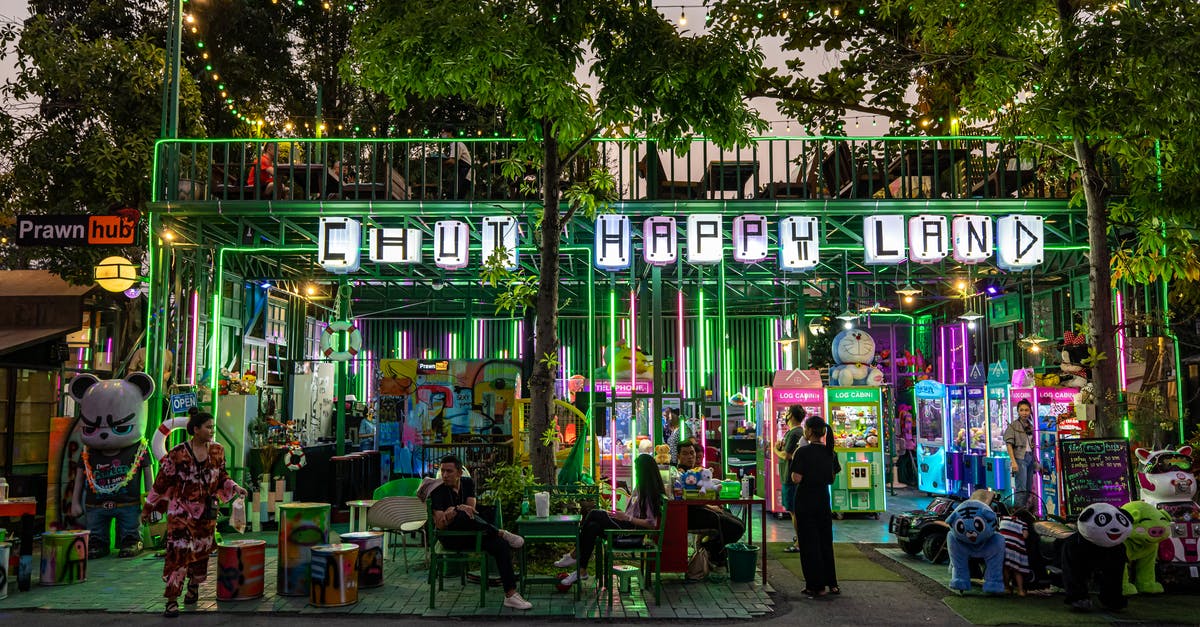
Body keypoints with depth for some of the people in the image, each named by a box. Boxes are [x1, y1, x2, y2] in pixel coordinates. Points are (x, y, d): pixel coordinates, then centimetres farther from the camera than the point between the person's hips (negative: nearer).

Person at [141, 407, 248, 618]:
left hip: (207, 512, 4)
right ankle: (172, 600, -4)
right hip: (181, 511, -4)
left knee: (201, 551, 13)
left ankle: (194, 586, 37)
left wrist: (234, 487, -5)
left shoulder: (217, 451, 3)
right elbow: (162, 482, -4)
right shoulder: (177, 454, -11)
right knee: (178, 553, -10)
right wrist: (148, 508, 2)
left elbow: (222, 478, 13)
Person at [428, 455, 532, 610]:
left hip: (471, 533, 5)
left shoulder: (468, 483, 6)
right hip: (450, 537, -5)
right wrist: (457, 511, -37)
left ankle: (511, 595, -22)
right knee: (462, 515, -38)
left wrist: (454, 510, -27)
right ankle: (500, 532, -22)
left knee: (502, 545, -20)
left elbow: (471, 508, -7)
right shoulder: (438, 490, -11)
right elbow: (440, 524, -21)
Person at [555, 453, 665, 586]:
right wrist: (621, 515, 5)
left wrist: (627, 518, -20)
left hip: (634, 530, -9)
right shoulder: (640, 488, 18)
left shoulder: (651, 493, -11)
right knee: (592, 527, -13)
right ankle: (581, 571, -12)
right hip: (627, 526, 9)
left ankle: (574, 555, -5)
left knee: (594, 514, -15)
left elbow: (651, 524, -18)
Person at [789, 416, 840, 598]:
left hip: (805, 501, -6)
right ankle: (831, 584, 21)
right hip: (823, 499, 6)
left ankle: (816, 586, 6)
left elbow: (796, 479, -20)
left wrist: (793, 459, -7)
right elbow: (832, 478, 9)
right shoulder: (829, 452, 2)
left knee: (809, 543, 3)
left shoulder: (803, 452, -16)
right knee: (825, 541, 16)